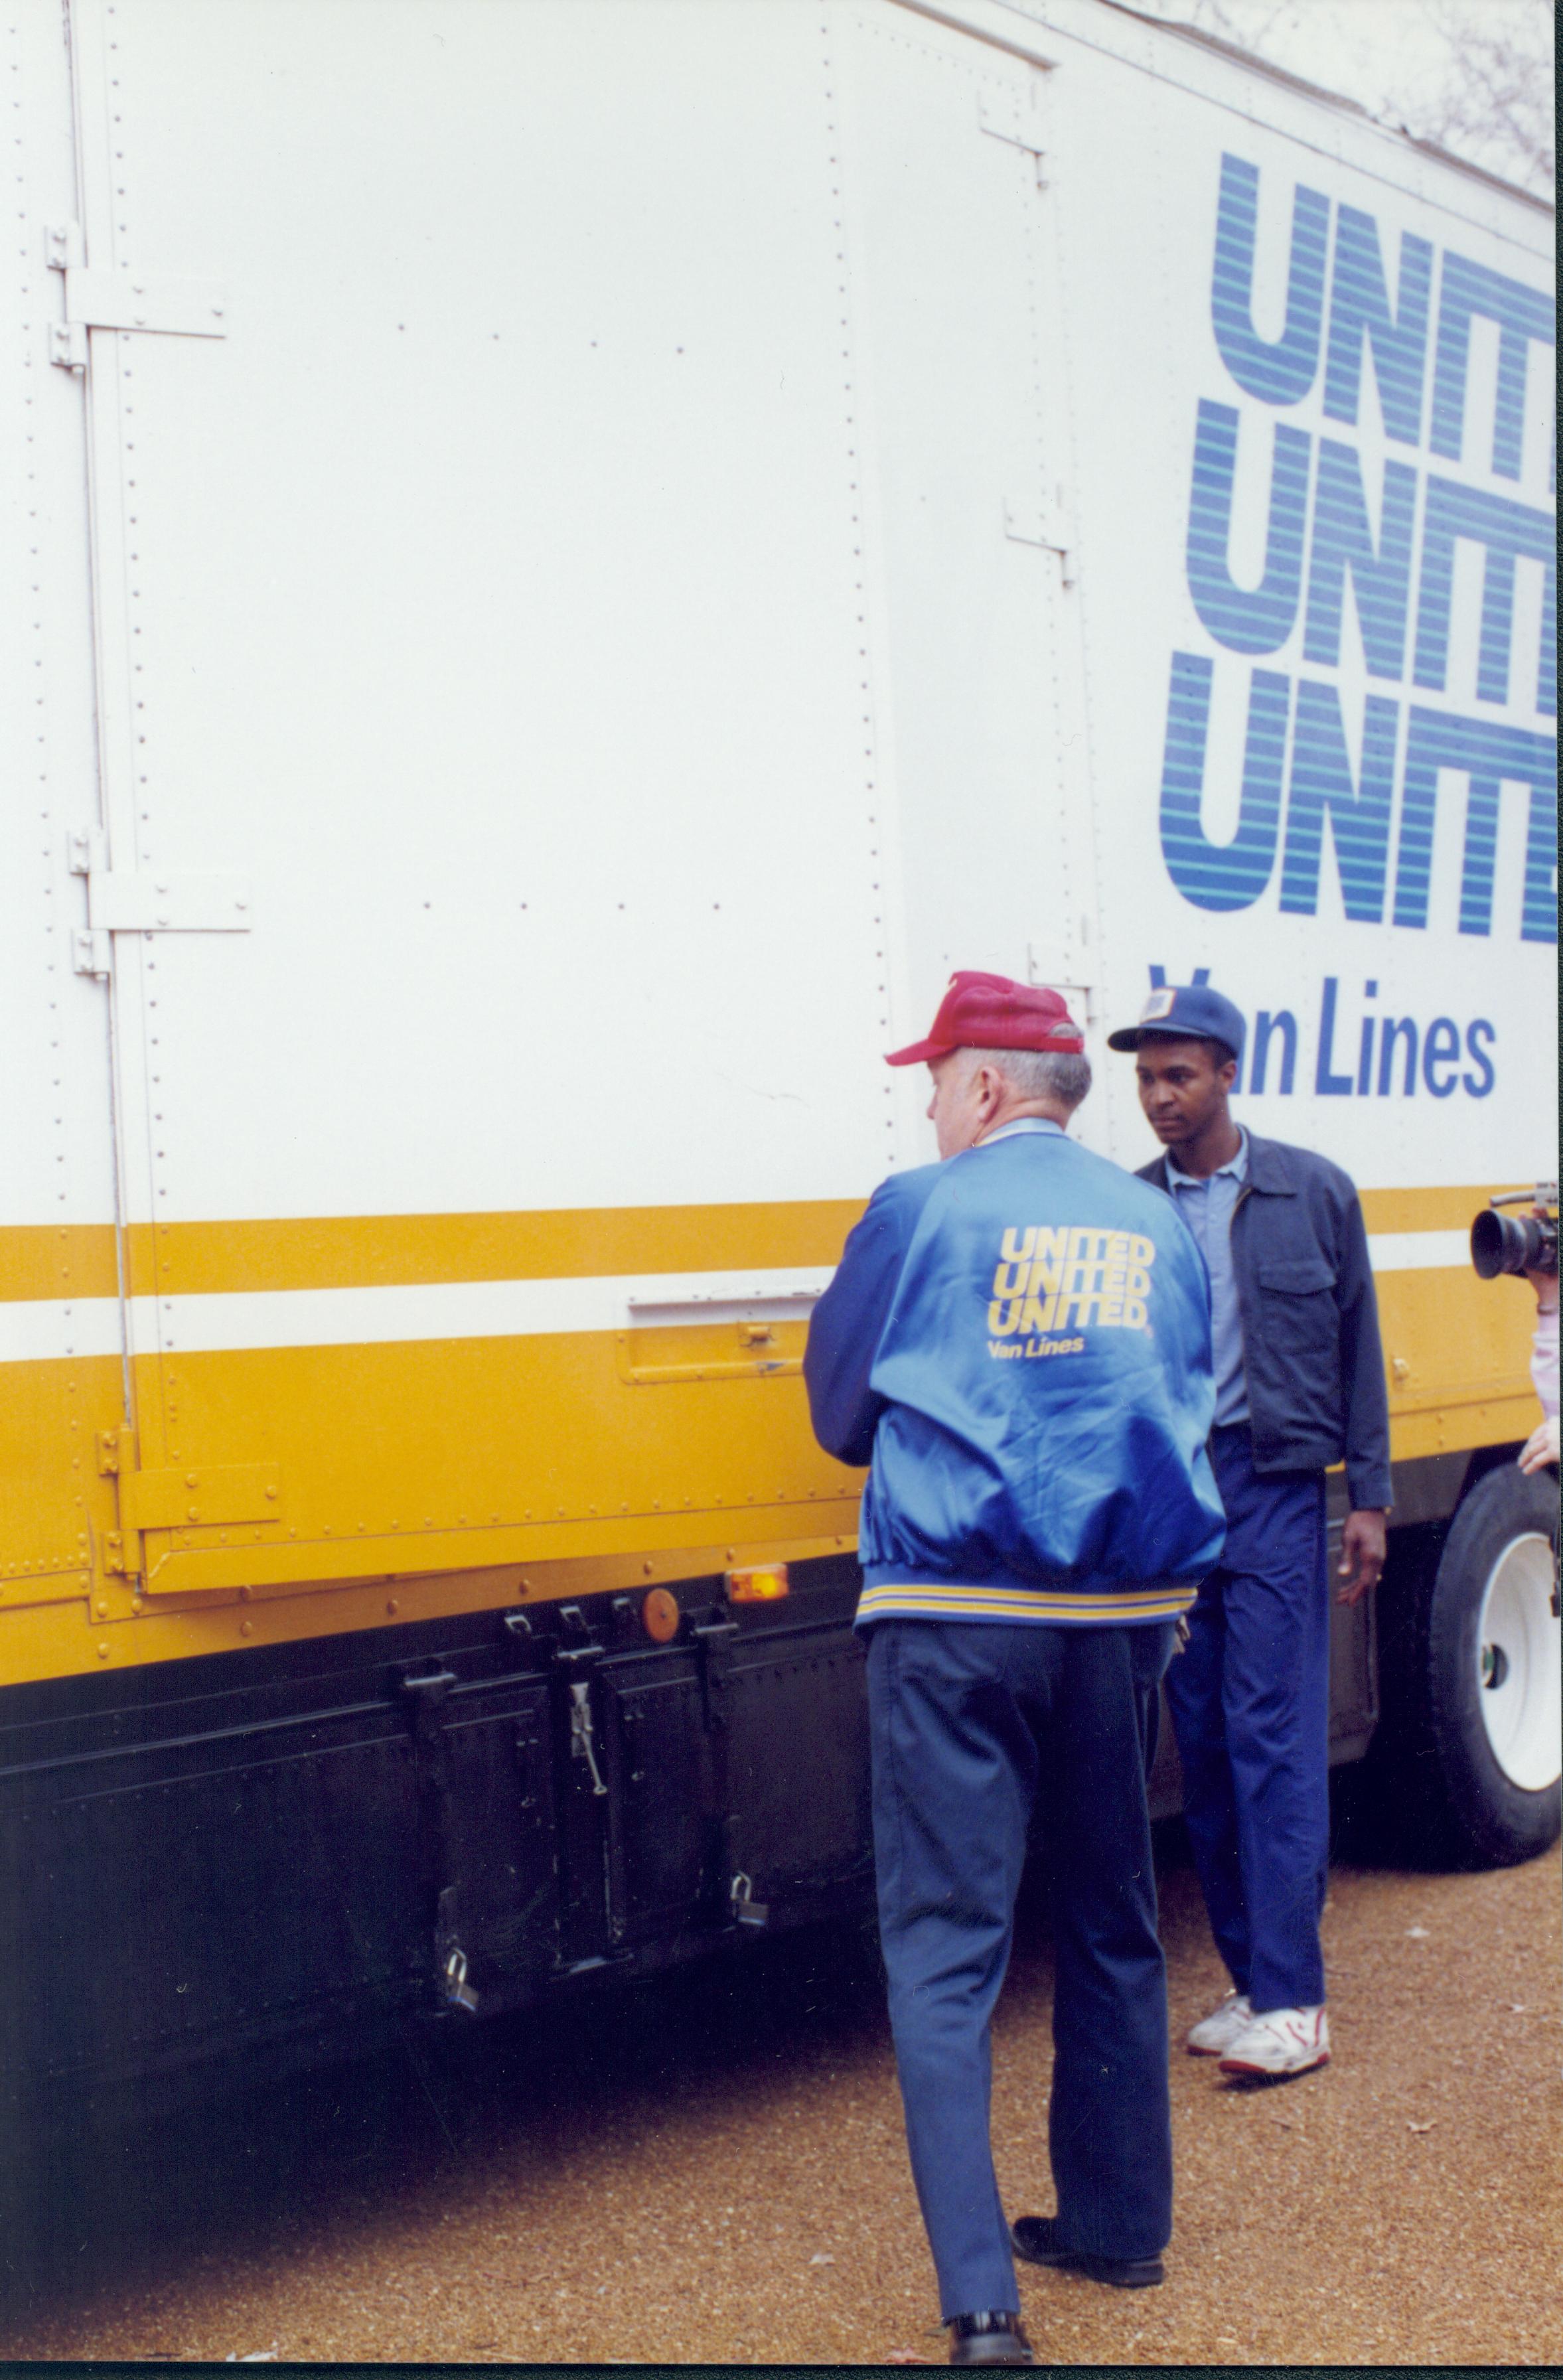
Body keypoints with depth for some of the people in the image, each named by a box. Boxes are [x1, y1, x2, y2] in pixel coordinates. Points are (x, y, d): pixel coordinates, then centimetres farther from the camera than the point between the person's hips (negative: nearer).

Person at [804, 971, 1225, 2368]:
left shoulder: (922, 1214, -2)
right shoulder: (1158, 1229, 11)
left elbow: (840, 1412, 7)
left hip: (956, 1620, -5)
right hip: (1126, 1615, 5)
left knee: (945, 1949, -2)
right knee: (1113, 1929, 19)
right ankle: (1118, 2223, 31)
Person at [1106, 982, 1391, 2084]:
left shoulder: (1314, 1192, 3)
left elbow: (1357, 1344, 7)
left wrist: (1370, 1497, 3)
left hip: (1272, 1483, -3)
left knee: (1273, 1734, -7)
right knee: (1203, 1742, 5)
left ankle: (1293, 1999, -3)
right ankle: (1253, 1978, 15)